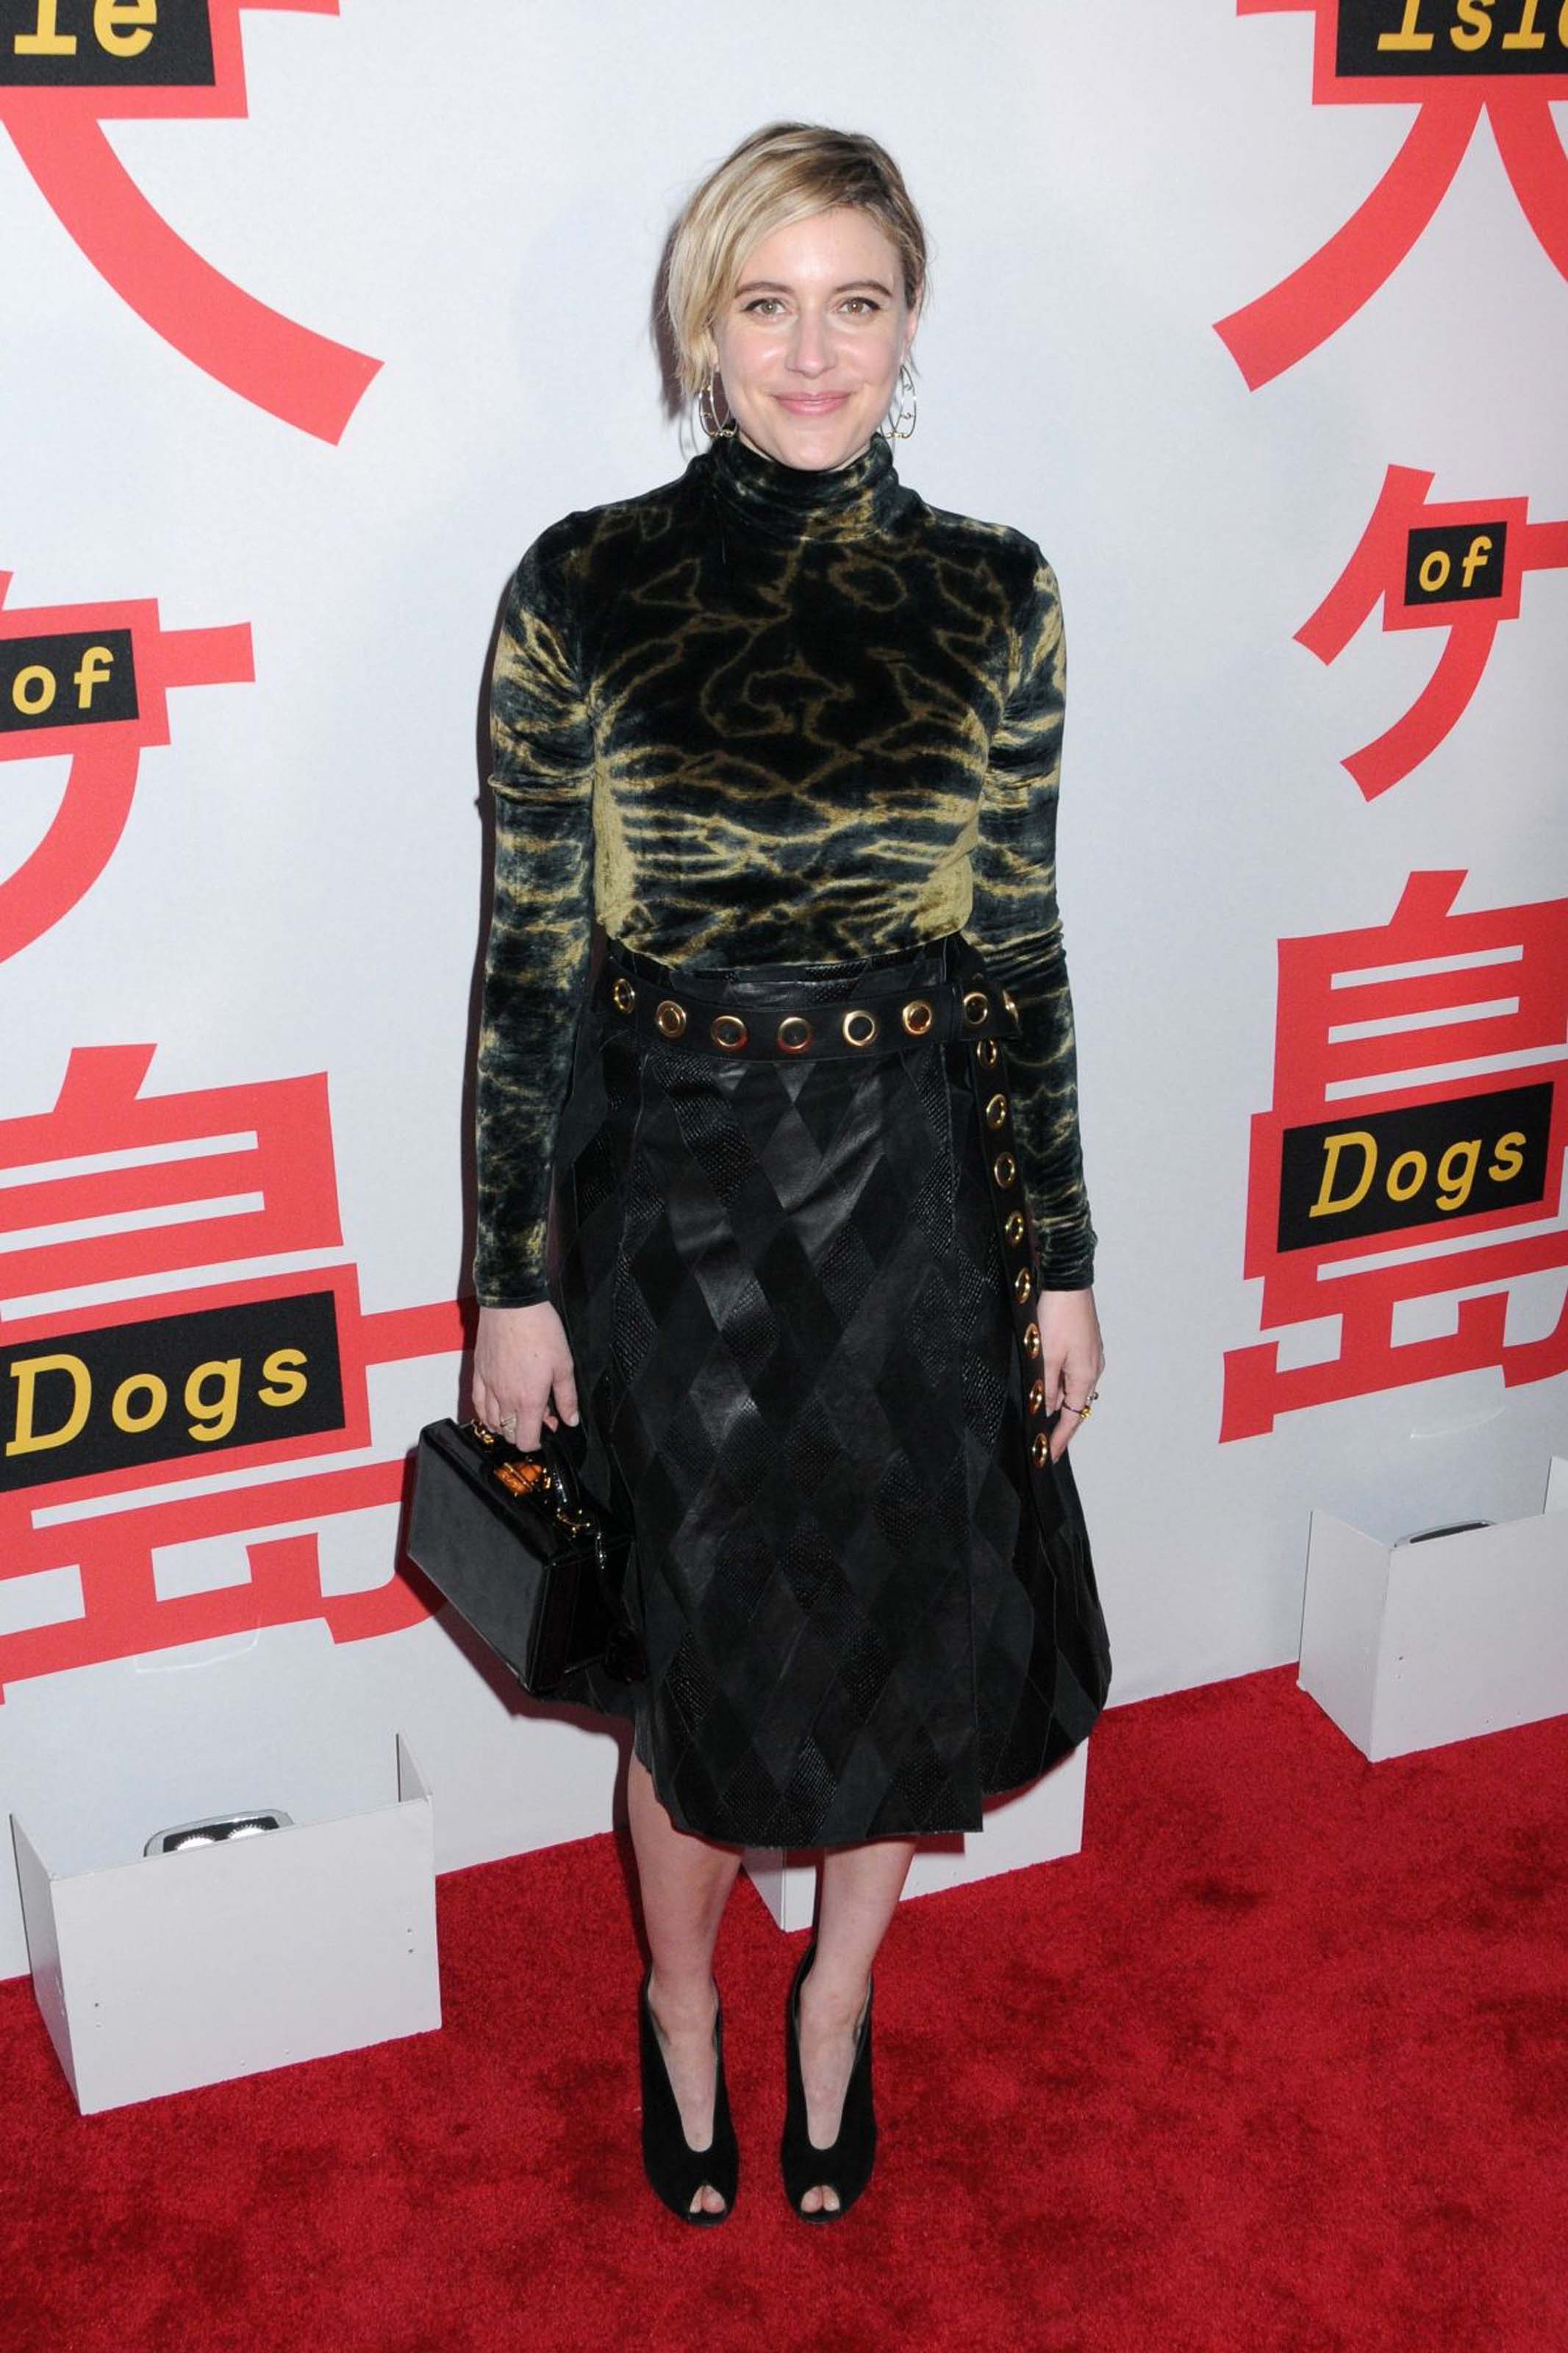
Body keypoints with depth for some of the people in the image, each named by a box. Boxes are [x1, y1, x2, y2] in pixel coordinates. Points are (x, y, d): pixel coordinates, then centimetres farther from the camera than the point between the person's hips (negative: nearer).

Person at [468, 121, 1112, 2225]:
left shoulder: (993, 597, -2)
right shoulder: (582, 592, -8)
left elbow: (1025, 960, 2)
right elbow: (529, 962, -5)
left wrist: (1061, 1262, 3)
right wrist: (515, 1282, -4)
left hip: (919, 1200, 2)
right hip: (671, 1202, -2)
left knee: (913, 1634, 14)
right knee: (699, 1650, 12)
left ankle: (837, 1993, 43)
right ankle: (683, 2004, 42)